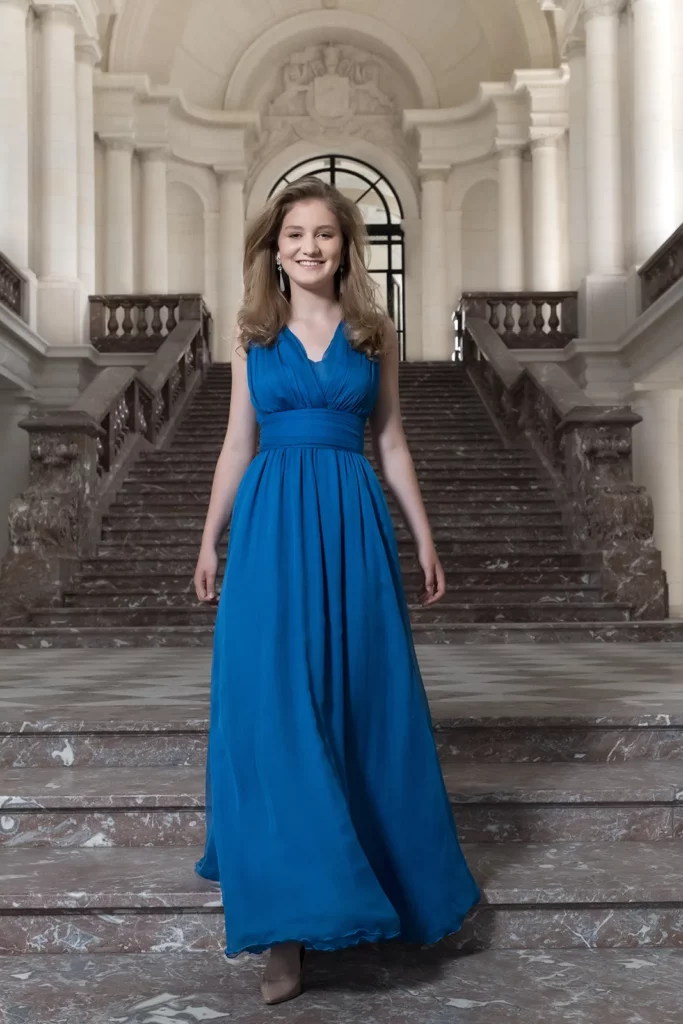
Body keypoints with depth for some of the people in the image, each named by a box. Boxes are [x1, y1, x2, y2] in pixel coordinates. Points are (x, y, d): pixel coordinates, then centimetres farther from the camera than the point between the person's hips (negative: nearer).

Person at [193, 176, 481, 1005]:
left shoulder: (374, 334, 9)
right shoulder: (253, 335, 9)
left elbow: (391, 444, 11)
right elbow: (237, 445, 11)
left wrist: (424, 538, 8)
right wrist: (210, 541, 7)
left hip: (353, 525, 1)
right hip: (271, 524, 0)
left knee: (363, 705, 6)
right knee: (272, 707, -6)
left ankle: (387, 879, 27)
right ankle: (289, 923, -1)